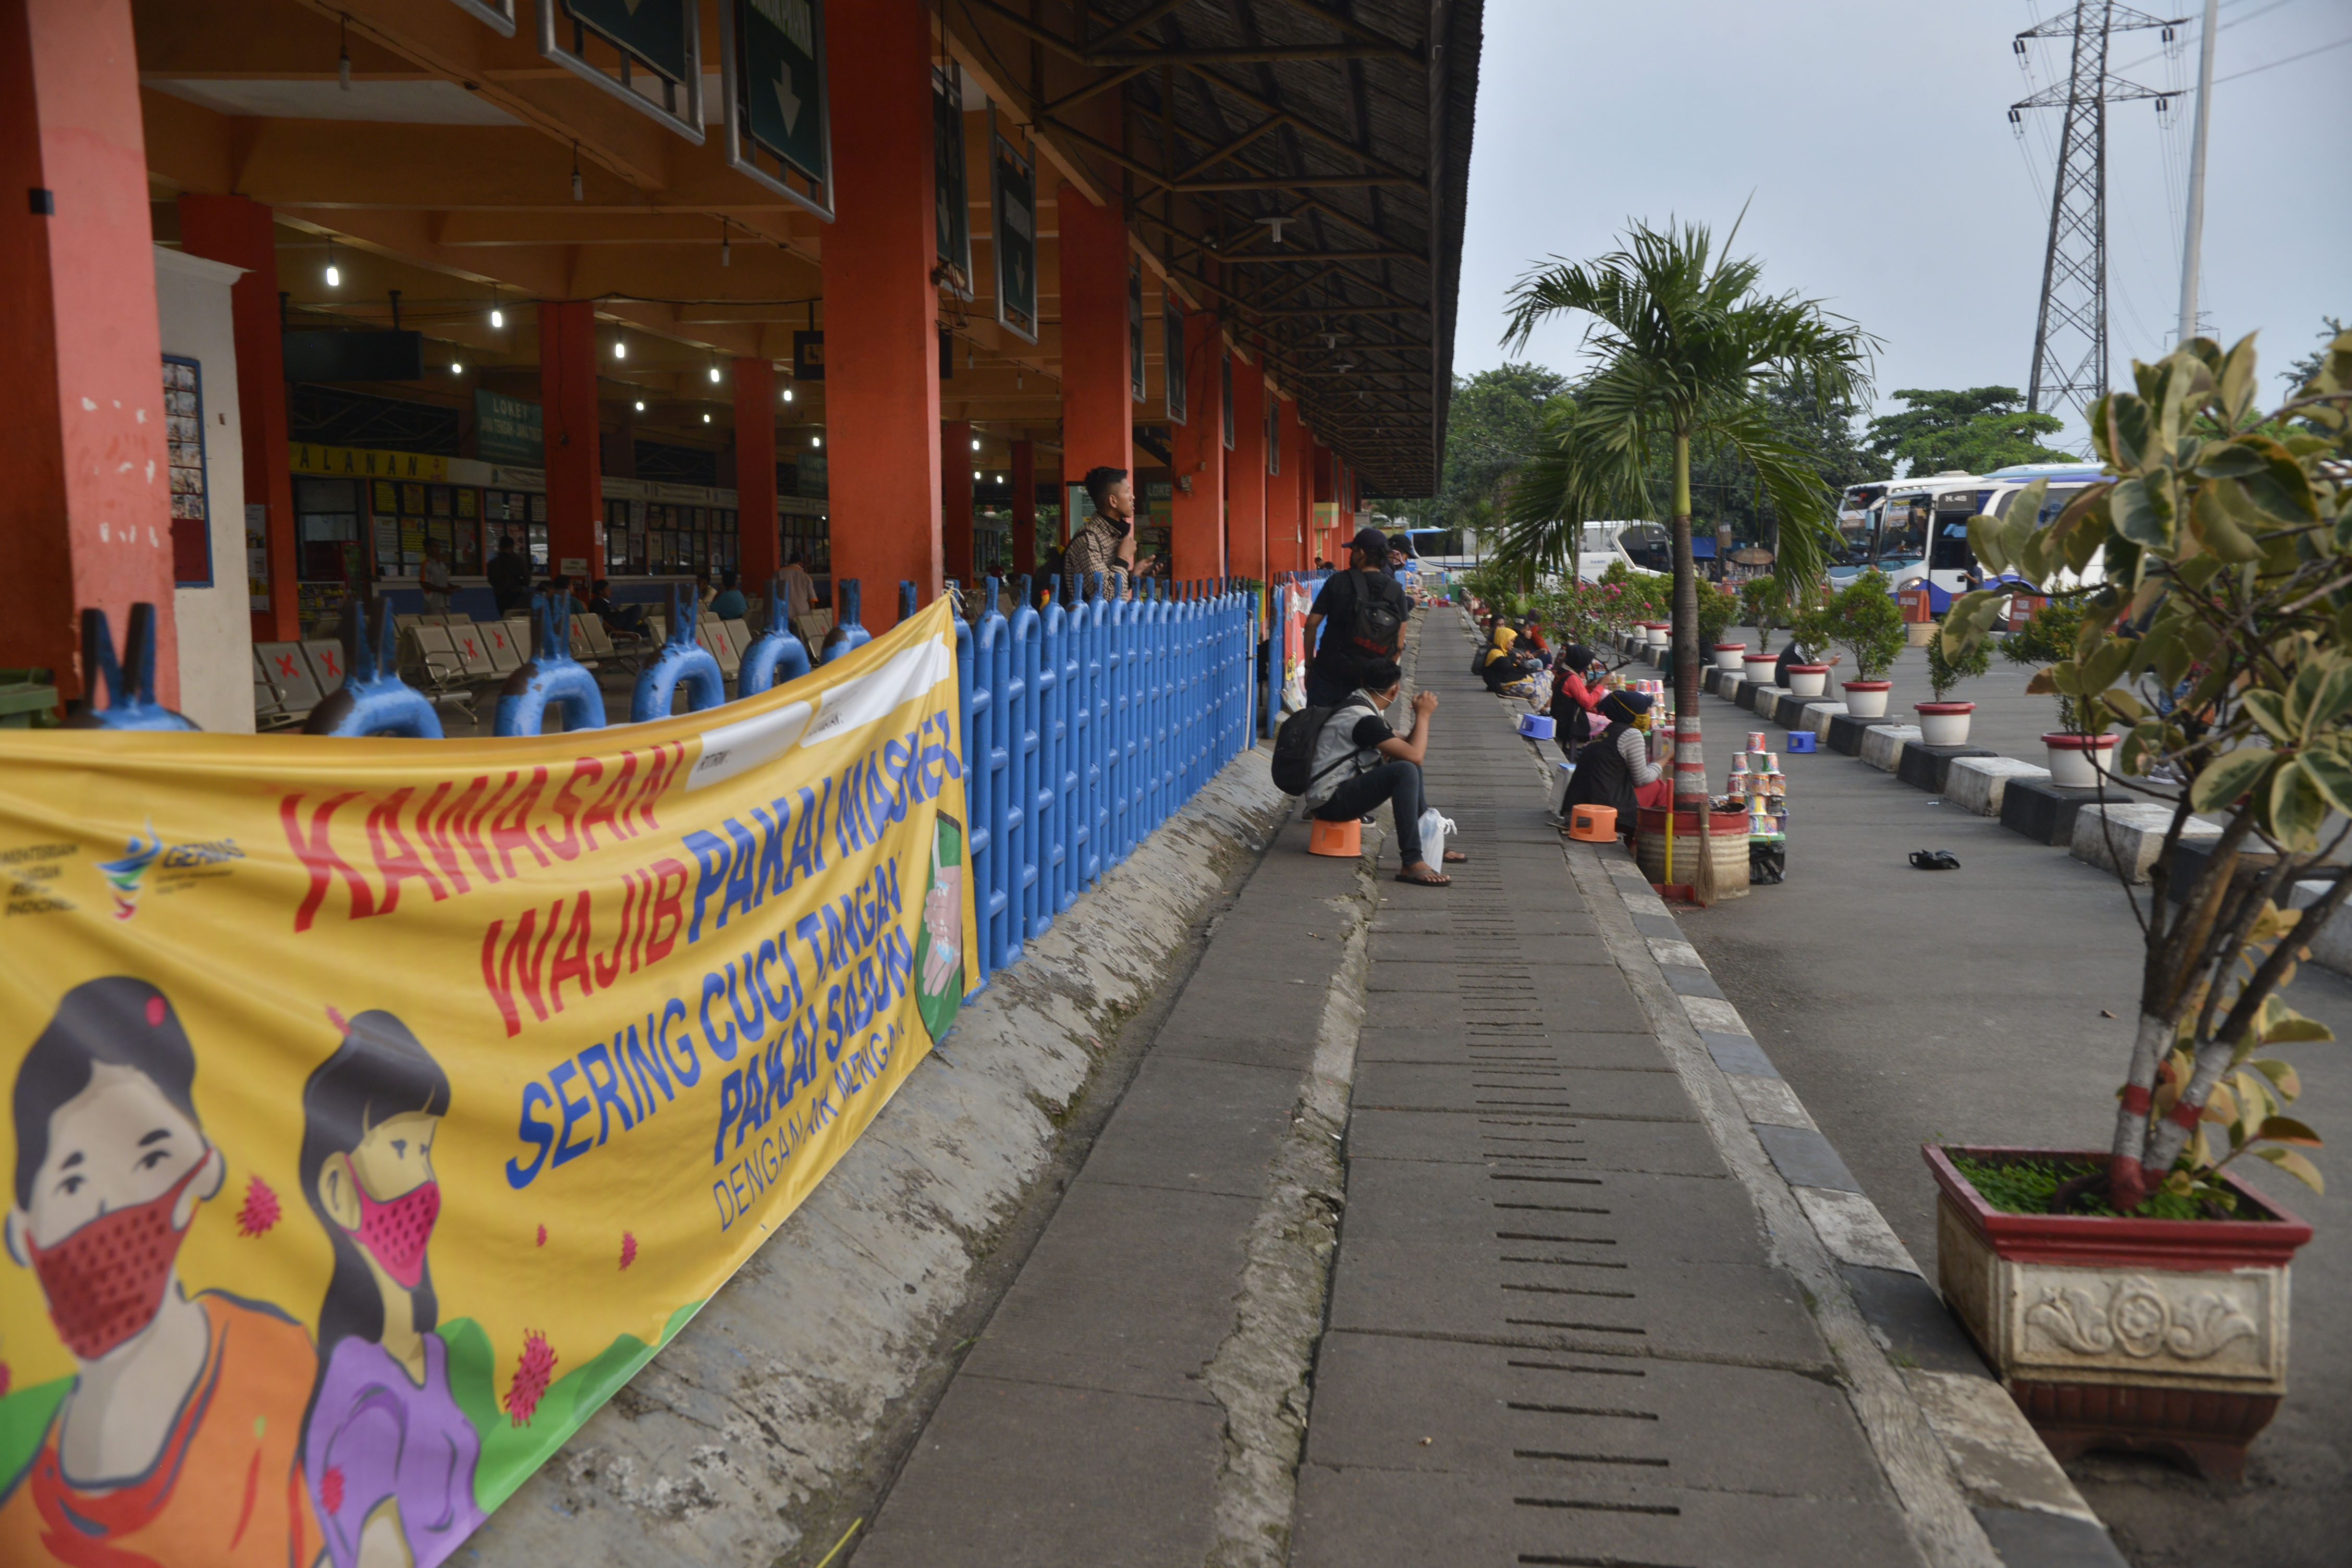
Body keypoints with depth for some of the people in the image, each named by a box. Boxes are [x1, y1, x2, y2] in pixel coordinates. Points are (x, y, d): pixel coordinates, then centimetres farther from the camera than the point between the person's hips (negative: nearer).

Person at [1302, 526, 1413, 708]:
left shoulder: (1338, 582, -4)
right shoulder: (1396, 591, 1)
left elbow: (1312, 623, -4)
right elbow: (1399, 645, 2)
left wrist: (1309, 663, 5)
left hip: (1328, 673, -2)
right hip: (1368, 678, 2)